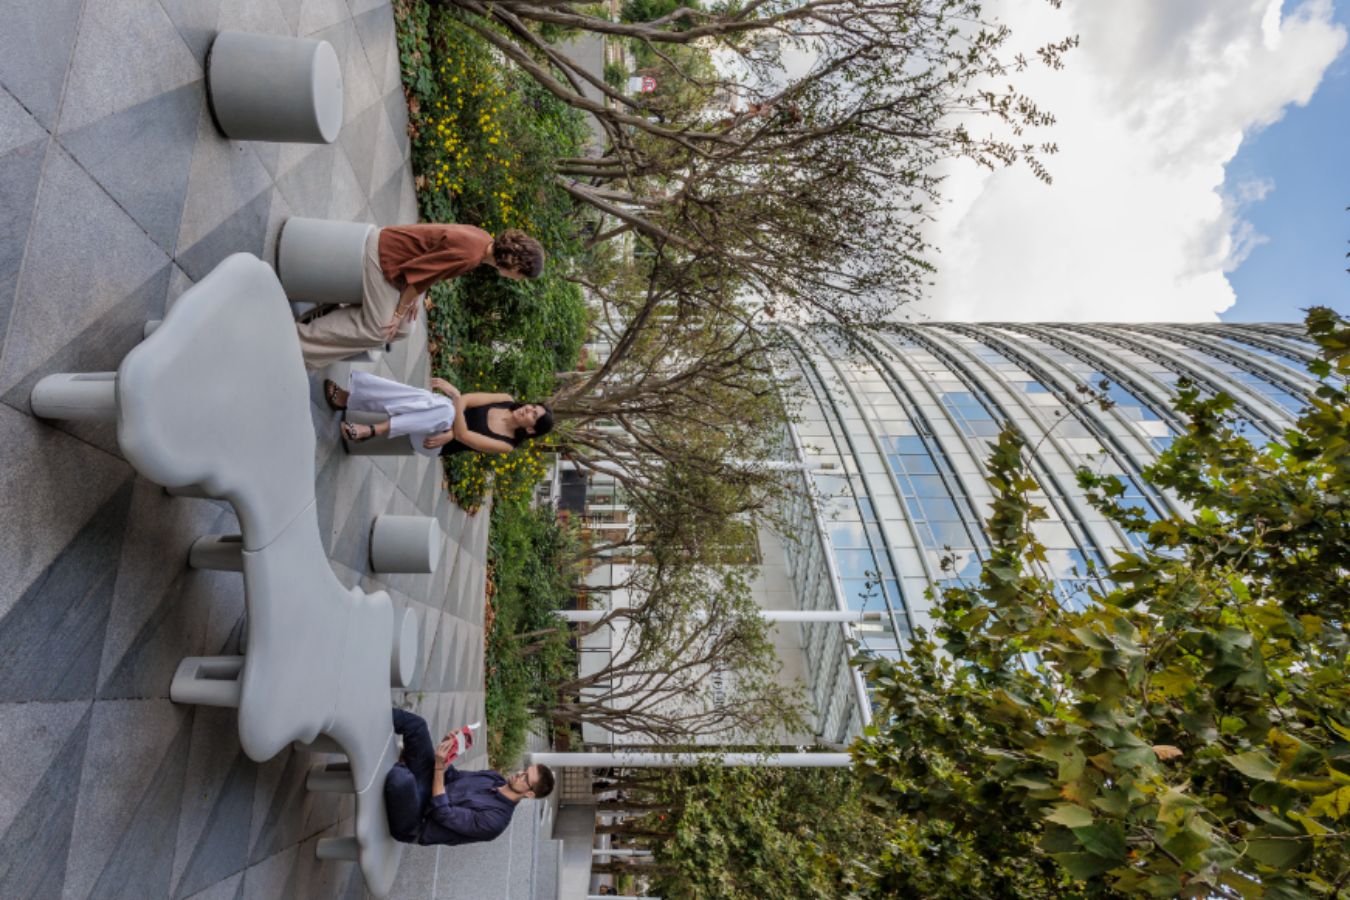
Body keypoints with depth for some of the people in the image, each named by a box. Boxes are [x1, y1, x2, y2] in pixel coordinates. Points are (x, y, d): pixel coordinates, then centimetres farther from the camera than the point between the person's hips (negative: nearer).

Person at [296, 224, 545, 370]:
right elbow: (418, 274, -24)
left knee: (402, 328, 12)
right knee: (376, 330, -8)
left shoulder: (484, 241, -4)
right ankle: (299, 341, 0)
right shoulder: (469, 254, -32)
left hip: (391, 249, 9)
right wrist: (400, 311, -12)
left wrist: (416, 296, 4)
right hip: (384, 257, -9)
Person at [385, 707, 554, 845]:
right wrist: (448, 750, -6)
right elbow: (453, 776, 14)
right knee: (416, 723, -10)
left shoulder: (495, 820, -21)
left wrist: (439, 766, -23)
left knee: (401, 778, -40)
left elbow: (443, 815, -24)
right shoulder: (494, 777, 4)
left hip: (413, 825, -7)